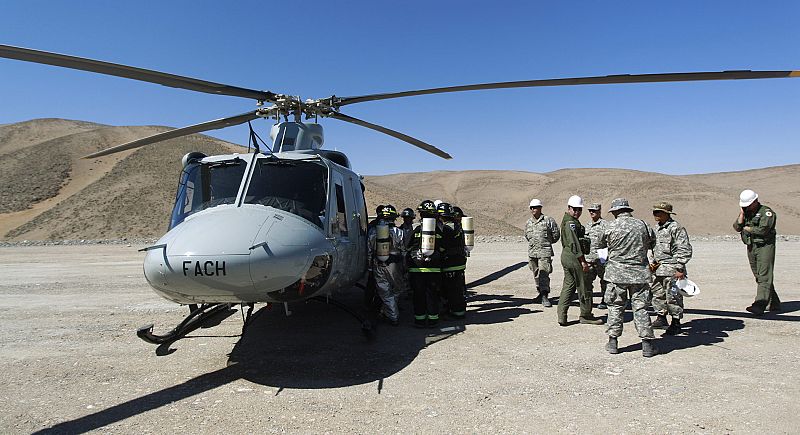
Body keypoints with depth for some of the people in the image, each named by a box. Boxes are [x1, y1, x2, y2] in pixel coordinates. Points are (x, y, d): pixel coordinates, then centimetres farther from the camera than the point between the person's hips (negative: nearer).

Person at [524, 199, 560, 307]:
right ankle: (540, 292, 28)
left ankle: (545, 296, -11)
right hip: (532, 252, 5)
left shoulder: (548, 220, -4)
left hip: (545, 251, -5)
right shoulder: (528, 223, 10)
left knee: (543, 274, -12)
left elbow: (556, 234, 6)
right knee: (536, 274, 13)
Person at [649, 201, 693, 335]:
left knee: (672, 296, -1)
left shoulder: (676, 228, -11)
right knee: (657, 294, 12)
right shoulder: (657, 229, 15)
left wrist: (680, 269, -17)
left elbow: (685, 250, -14)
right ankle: (661, 318, 25)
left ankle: (676, 323, 11)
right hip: (658, 269, 8)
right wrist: (653, 262, 14)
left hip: (671, 269, -8)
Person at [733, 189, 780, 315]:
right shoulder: (746, 213, 13)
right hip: (751, 247, 7)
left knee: (764, 277, -11)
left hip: (765, 247, -7)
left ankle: (759, 305, -19)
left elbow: (763, 230, -18)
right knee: (759, 277, 11)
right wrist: (742, 214, -4)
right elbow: (737, 227, 3)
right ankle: (774, 304, 23)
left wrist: (748, 229, -3)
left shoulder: (767, 212, -7)